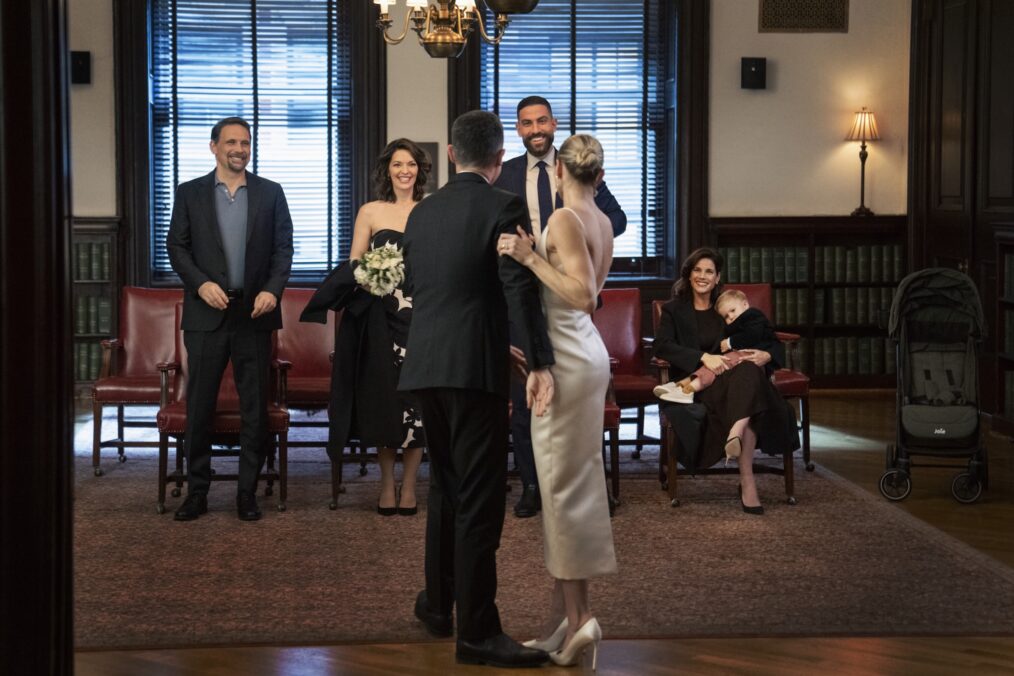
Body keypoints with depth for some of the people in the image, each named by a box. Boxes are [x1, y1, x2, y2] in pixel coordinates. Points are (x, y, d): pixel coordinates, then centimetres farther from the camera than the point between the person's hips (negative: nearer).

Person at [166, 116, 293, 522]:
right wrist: (201, 283, -11)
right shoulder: (190, 193, 7)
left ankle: (247, 492, 12)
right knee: (199, 405, 2)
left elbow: (283, 247, 5)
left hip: (254, 312, 1)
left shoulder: (270, 193, 7)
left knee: (255, 407, 4)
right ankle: (197, 491, 11)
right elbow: (176, 246, 4)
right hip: (207, 313, 0)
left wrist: (272, 290, -10)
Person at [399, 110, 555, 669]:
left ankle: (437, 603, 33)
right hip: (475, 369, -7)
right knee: (480, 498, -5)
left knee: (446, 485, 22)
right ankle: (477, 631, -4)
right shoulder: (502, 208, -7)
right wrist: (540, 363, -19)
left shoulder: (422, 212, 12)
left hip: (424, 366, 7)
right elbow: (521, 290, -17)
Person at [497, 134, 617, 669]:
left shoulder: (564, 218, -14)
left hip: (564, 359, -9)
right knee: (572, 480, 10)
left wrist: (529, 258, -23)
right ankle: (564, 618, 15)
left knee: (562, 482, -5)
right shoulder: (602, 222, 11)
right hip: (584, 350, 9)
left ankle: (578, 616, -5)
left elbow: (582, 295, -23)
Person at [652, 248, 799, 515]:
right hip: (696, 384, -3)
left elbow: (773, 344, 17)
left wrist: (767, 355, -9)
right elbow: (662, 345, -5)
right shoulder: (674, 310, 16)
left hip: (734, 378, 3)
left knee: (749, 373, -35)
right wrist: (704, 357, -19)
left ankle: (736, 432, -58)